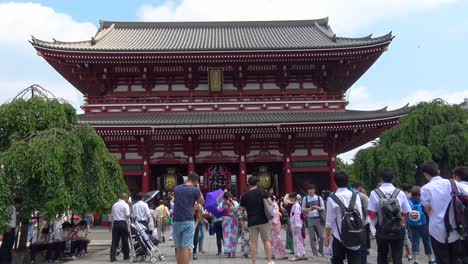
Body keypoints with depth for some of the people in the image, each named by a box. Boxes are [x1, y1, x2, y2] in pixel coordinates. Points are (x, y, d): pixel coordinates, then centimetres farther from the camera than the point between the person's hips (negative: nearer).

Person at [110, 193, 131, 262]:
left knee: (115, 240, 4)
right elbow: (127, 215, -13)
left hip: (115, 223, 5)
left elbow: (111, 215, 15)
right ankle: (126, 256, 17)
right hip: (123, 223, -4)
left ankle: (112, 257, -1)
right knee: (125, 240, 7)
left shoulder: (114, 205, 13)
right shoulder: (125, 205, -5)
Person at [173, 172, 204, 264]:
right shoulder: (195, 190, -4)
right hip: (188, 221, -4)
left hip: (176, 221, 5)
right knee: (186, 247, -4)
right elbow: (202, 202, 11)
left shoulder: (176, 188, 10)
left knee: (178, 247, 12)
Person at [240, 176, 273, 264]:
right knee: (266, 240, 8)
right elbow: (270, 202, -1)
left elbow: (242, 208, 9)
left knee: (253, 242, 4)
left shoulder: (245, 195, 1)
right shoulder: (262, 192, -2)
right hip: (263, 220, -1)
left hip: (252, 221, 1)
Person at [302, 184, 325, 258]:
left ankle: (321, 250, 24)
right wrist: (309, 209, -14)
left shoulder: (319, 198, 4)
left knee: (321, 236, 1)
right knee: (312, 237, 4)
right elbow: (303, 209, 6)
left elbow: (323, 208, 5)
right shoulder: (305, 198, 5)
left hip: (318, 218, 0)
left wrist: (318, 208, -15)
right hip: (309, 219, 0)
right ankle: (314, 253, 14)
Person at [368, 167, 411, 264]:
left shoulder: (375, 193, -13)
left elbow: (371, 212, -13)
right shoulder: (400, 193, -7)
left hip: (382, 230, 0)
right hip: (397, 230, 0)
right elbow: (405, 213, -1)